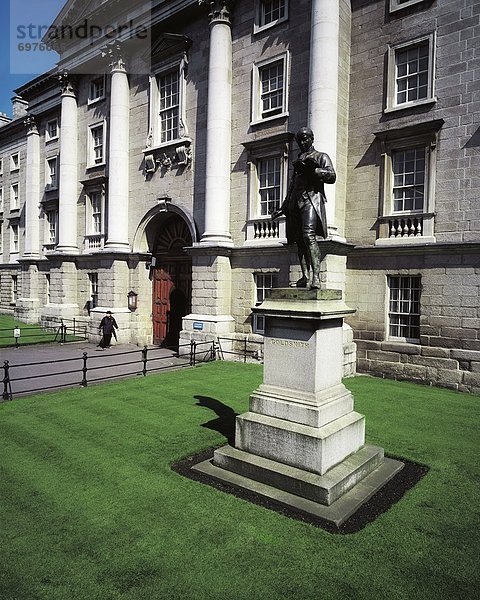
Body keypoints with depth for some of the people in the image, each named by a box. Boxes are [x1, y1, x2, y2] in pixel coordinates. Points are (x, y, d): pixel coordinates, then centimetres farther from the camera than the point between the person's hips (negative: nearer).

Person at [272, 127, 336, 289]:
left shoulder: (321, 157, 13)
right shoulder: (297, 161, 30)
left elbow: (332, 176, -3)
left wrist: (312, 169, -14)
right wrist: (283, 209, 28)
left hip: (311, 198, -6)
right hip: (295, 201, 7)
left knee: (309, 235, -24)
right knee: (299, 239, 0)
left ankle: (316, 276, -30)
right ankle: (306, 277, 3)